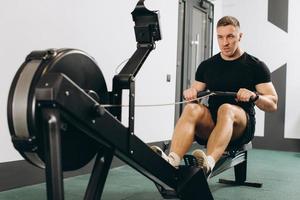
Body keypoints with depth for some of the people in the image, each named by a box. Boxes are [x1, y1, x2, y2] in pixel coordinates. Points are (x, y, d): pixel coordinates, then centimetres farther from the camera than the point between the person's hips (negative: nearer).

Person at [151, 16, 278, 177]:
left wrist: (254, 96, -20)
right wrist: (190, 93, -8)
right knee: (192, 109, -31)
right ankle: (171, 162, -53)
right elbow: (195, 95, 16)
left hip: (241, 126, -2)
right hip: (209, 126, 3)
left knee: (226, 109, -37)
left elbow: (272, 105, 2)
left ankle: (208, 163, -60)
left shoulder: (256, 66, 4)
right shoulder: (207, 66, 13)